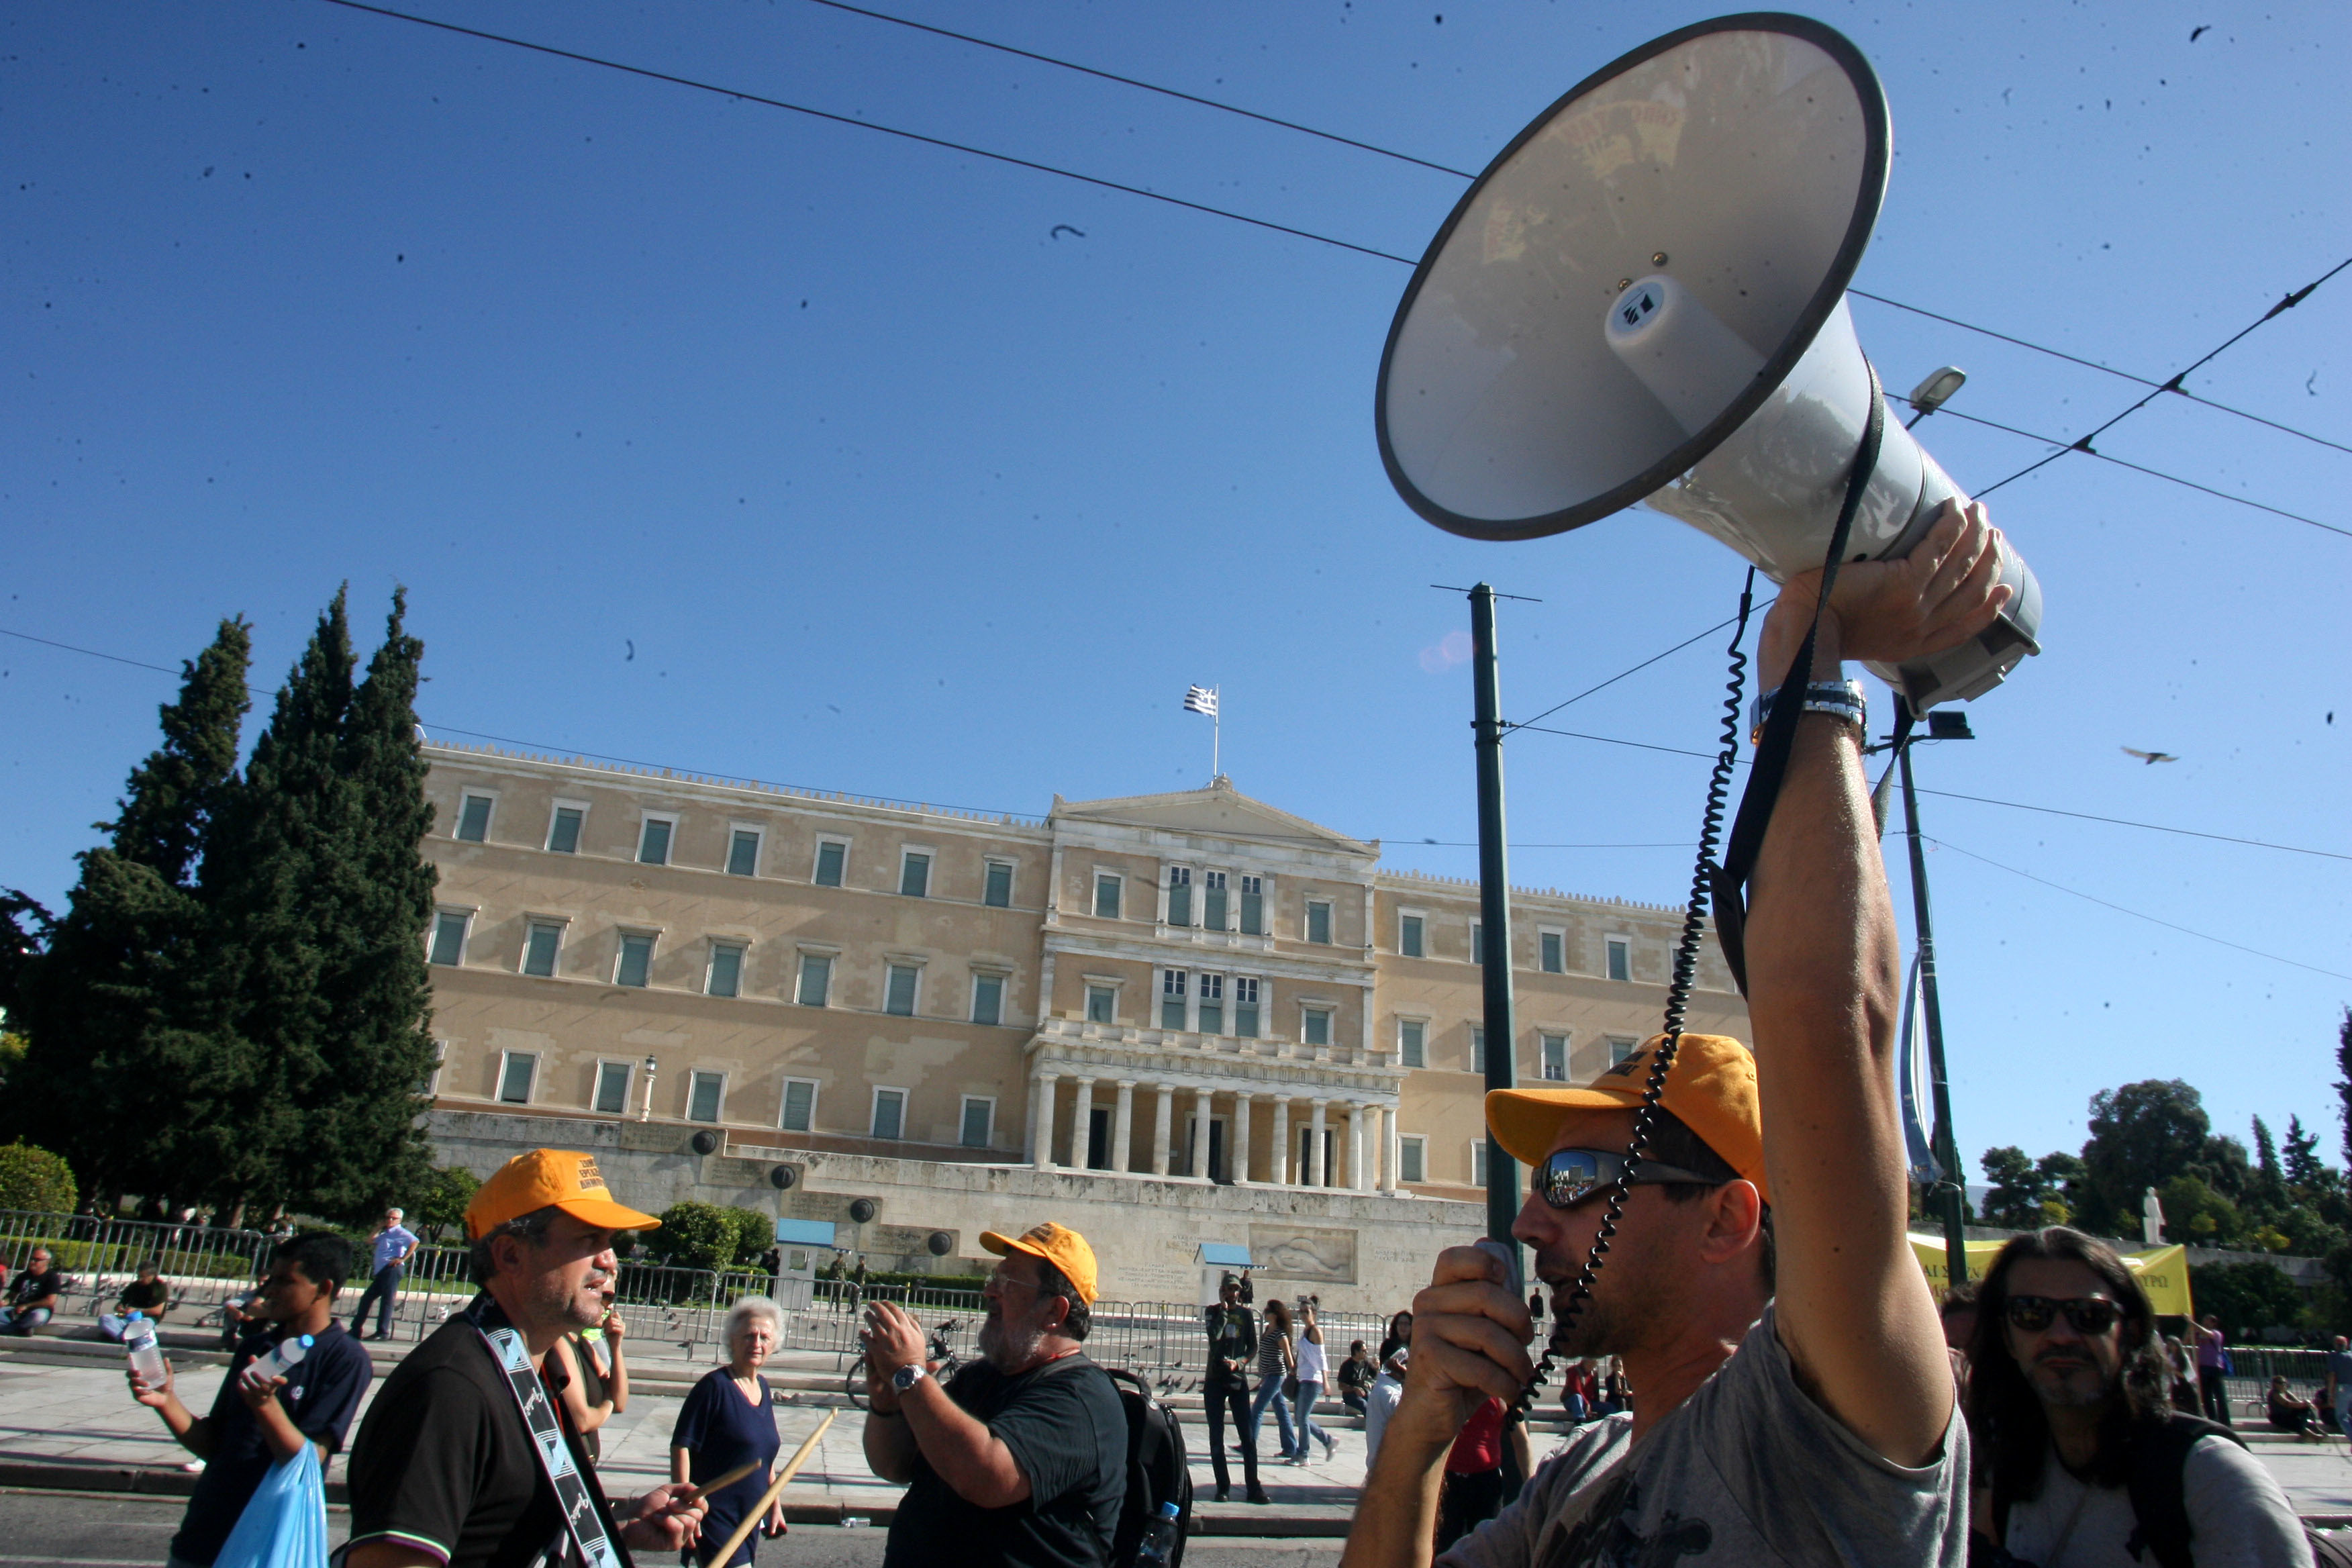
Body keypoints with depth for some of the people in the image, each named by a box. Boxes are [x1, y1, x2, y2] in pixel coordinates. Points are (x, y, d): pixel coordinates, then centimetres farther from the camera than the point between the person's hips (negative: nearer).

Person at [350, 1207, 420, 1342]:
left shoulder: (400, 1232, 0)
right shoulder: (385, 1234, 28)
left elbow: (414, 1242, -15)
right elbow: (370, 1241, 34)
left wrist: (403, 1259, -19)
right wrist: (379, 1228, 24)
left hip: (391, 1269, -10)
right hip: (381, 1273, 10)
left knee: (387, 1299, -12)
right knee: (366, 1298, 11)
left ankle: (383, 1332, -14)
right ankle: (356, 1329, 19)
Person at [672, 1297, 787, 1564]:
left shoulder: (763, 1389, 9)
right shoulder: (715, 1386, -12)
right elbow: (681, 1446, -15)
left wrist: (776, 1505, 19)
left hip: (751, 1519, 7)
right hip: (715, 1519, -7)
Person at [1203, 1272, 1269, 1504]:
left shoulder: (1246, 1314, 8)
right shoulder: (1213, 1312, 3)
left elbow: (1253, 1347, 8)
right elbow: (1215, 1335, -15)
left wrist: (1239, 1362, -9)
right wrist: (1223, 1310, -9)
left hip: (1238, 1379, 1)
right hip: (1215, 1379, -1)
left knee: (1248, 1435, -3)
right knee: (1216, 1436, 1)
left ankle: (1253, 1487, 0)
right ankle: (1223, 1487, 7)